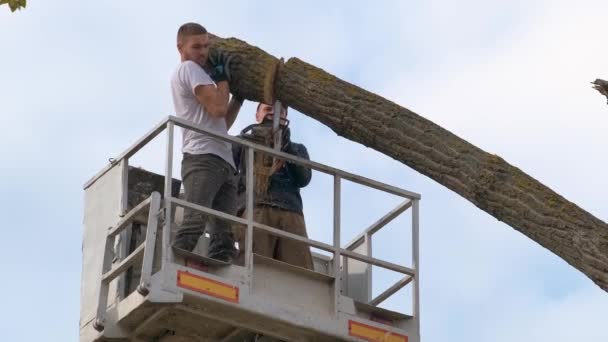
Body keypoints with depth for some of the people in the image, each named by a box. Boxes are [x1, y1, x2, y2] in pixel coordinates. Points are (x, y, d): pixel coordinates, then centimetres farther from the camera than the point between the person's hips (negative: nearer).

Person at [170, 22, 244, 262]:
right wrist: (223, 77, 7)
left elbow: (223, 124, 33)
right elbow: (218, 108, -9)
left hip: (223, 163, 9)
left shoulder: (195, 74, 34)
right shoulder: (189, 68, 5)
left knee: (224, 235, -8)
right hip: (204, 158, -9)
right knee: (194, 223, -27)